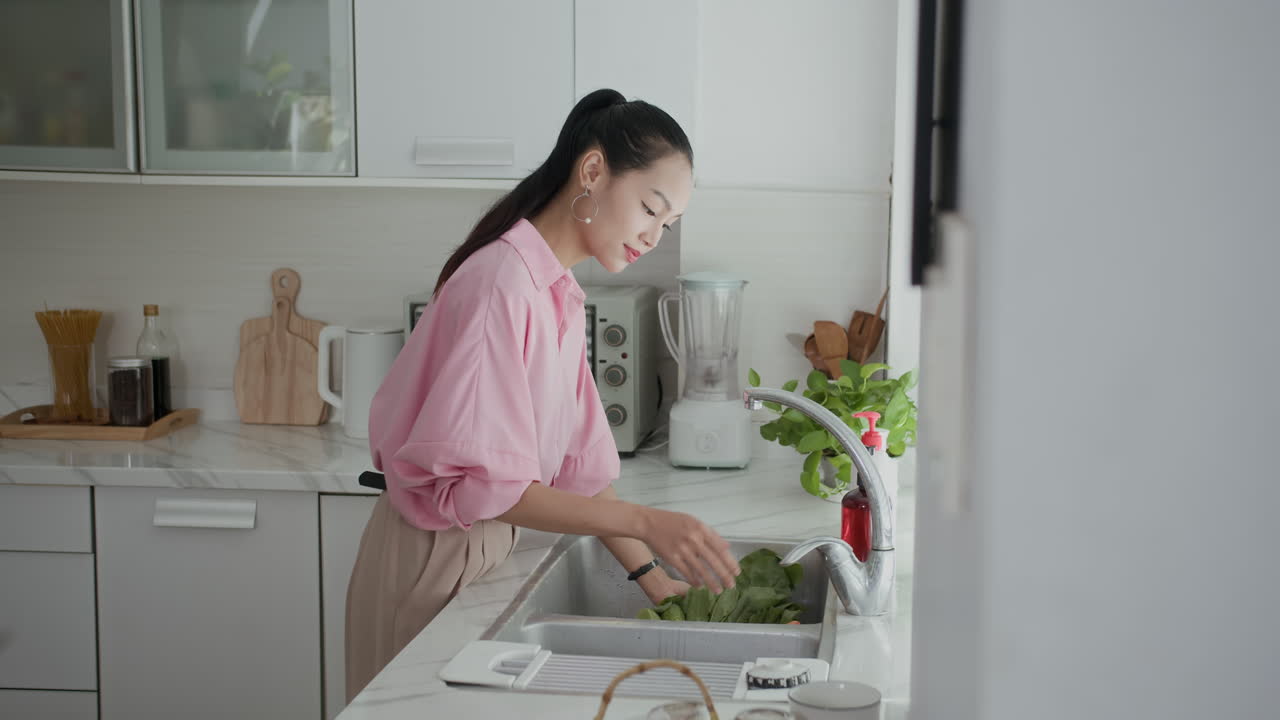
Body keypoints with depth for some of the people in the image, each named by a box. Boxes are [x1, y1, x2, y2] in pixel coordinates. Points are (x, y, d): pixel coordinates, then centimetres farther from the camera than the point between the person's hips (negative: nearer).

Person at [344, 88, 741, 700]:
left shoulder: (562, 298, 7)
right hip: (435, 555, -9)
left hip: (490, 545, 9)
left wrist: (651, 577, -2)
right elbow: (481, 484, -27)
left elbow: (579, 464, 6)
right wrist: (645, 523, -30)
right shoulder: (500, 283, -22)